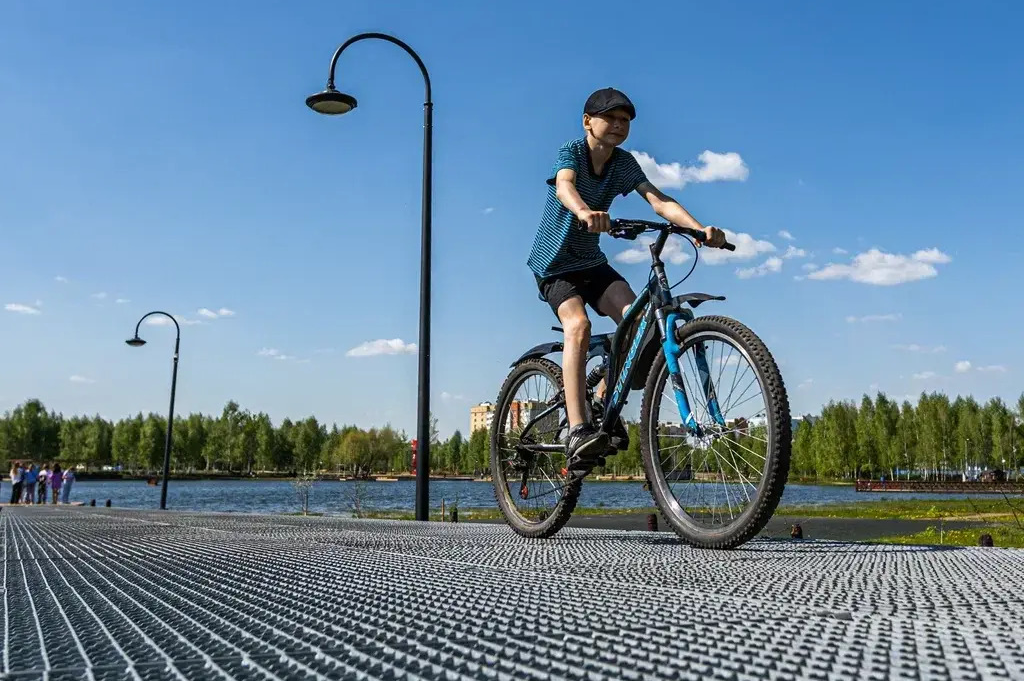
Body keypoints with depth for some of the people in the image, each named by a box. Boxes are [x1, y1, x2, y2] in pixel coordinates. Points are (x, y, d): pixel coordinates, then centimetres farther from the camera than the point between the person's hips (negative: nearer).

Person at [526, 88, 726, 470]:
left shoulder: (624, 164, -1)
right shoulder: (570, 152, -14)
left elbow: (659, 202, -15)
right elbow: (565, 186, -37)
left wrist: (700, 228, -33)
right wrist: (585, 212, -61)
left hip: (592, 262, 5)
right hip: (554, 263, -5)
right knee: (578, 324, -30)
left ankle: (604, 402, 2)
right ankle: (577, 432, -35)